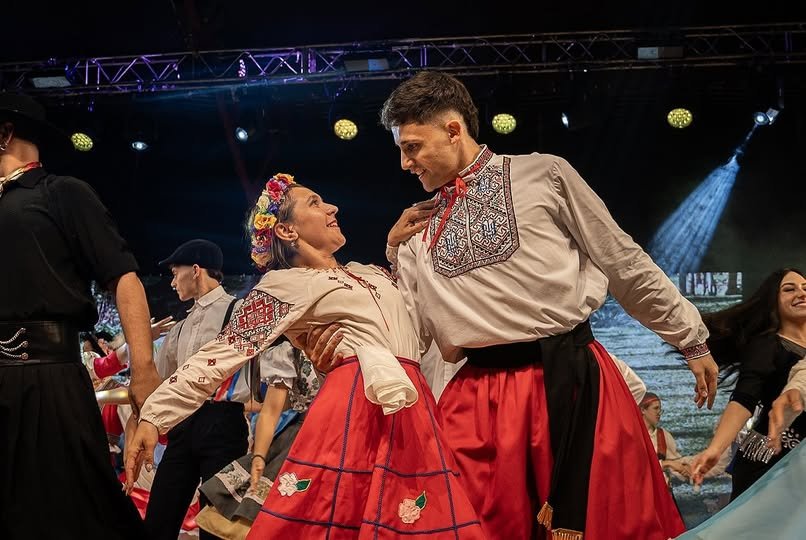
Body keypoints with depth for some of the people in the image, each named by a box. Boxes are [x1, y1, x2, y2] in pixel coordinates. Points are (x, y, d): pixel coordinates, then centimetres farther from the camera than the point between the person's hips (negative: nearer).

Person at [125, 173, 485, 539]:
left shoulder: (369, 273, 23)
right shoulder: (284, 286, 2)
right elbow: (221, 354, -2)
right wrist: (153, 417, -9)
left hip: (411, 411, 6)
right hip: (357, 408, -6)